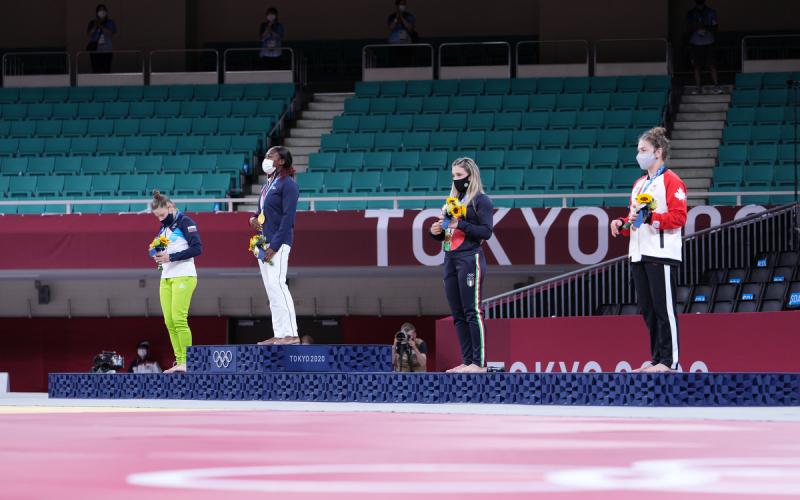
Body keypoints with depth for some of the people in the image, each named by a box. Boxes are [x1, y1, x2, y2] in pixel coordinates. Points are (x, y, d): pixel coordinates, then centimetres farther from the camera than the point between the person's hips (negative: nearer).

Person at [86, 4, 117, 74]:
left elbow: (111, 34, -7)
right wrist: (95, 26, -9)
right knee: (96, 70, -7)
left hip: (107, 50, -1)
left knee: (106, 70, -8)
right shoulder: (92, 23, 12)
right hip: (95, 50, 1)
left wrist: (101, 26, -11)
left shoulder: (110, 23, 8)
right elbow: (88, 35, 3)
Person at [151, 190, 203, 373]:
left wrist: (171, 257, -17)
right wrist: (157, 254, 2)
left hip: (183, 277, -8)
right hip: (166, 278, 8)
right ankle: (179, 362, 1)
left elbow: (197, 248, -14)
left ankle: (187, 362, -14)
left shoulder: (184, 222, -5)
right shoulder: (163, 227, 20)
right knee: (169, 322, 0)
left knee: (179, 319, -15)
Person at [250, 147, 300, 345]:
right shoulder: (268, 185, 18)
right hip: (264, 241, 10)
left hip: (278, 242, -10)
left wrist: (274, 246, -21)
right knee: (271, 289, 7)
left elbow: (288, 217, -16)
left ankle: (291, 334, -19)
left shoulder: (287, 185, -9)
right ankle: (279, 334, 8)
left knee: (277, 284, -17)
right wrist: (254, 218, 4)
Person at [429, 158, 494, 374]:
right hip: (451, 259, 8)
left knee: (472, 311, -11)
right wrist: (436, 232, 2)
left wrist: (460, 225, -20)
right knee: (458, 315, 7)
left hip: (470, 258, -8)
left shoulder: (480, 200, -3)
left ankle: (479, 362, -12)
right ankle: (467, 361, 10)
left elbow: (486, 231, -12)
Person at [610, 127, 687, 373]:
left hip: (661, 254, -9)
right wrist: (622, 224, 6)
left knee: (664, 308, -8)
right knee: (647, 309, 9)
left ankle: (669, 361, -6)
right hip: (638, 255, 9)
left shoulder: (671, 181, -5)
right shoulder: (639, 184, 21)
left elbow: (679, 217, -14)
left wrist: (650, 217, -21)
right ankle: (657, 359, 14)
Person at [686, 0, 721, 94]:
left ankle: (716, 86, -6)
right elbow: (688, 29, 3)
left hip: (708, 43, -1)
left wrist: (706, 27, -18)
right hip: (695, 43, 1)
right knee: (696, 66, 0)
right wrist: (695, 26, -18)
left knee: (712, 65, -7)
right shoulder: (690, 14, 5)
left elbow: (715, 28, 2)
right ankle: (697, 87, 4)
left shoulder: (711, 12, 3)